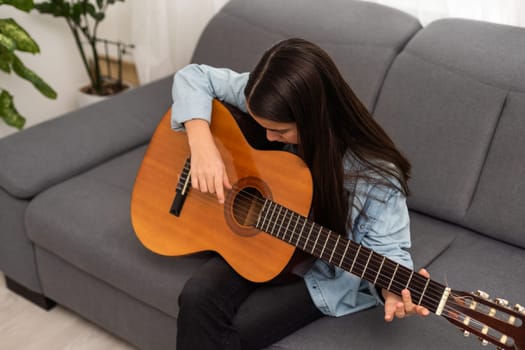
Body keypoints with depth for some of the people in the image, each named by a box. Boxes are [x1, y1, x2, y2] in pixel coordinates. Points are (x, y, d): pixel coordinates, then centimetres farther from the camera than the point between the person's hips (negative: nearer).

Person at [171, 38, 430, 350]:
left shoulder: (375, 175, -28)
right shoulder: (267, 99, -18)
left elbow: (386, 246, -18)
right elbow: (194, 77, -11)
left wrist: (392, 287, -41)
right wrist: (202, 144, -27)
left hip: (323, 273, -3)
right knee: (198, 298, -21)